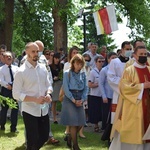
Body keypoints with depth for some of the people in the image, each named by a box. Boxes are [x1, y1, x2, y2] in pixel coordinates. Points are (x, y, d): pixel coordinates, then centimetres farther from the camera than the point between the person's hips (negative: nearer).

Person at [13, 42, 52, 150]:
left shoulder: (43, 68, 4)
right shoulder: (21, 72, -13)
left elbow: (48, 85, 12)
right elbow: (16, 94, -14)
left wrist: (48, 94, -11)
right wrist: (35, 99, -24)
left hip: (44, 109, 5)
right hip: (30, 111, -5)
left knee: (44, 137, 14)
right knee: (33, 140, 2)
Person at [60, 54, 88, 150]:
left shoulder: (83, 74, 7)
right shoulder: (67, 73, -6)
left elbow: (85, 88, 7)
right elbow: (66, 88, -9)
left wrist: (82, 100, -7)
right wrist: (73, 100, -12)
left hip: (80, 100, 5)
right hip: (69, 99, -5)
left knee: (81, 123, 4)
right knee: (73, 123, -6)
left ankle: (70, 137, 28)